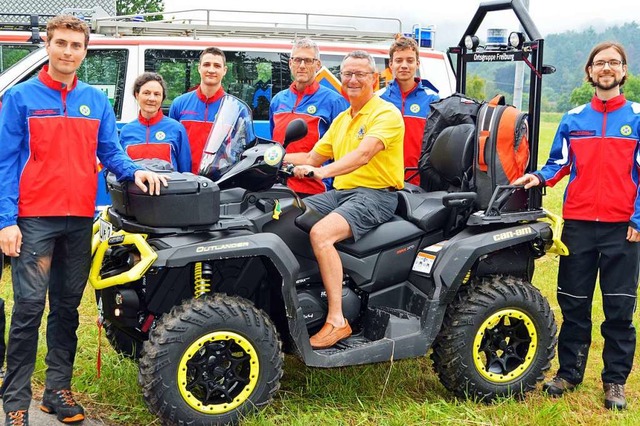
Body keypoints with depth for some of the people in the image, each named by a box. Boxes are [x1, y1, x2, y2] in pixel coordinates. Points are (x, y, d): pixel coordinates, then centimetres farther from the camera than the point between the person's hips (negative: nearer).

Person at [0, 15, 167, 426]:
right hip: (35, 218, -4)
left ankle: (59, 388, 20)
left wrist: (134, 171, -9)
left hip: (80, 218, 4)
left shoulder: (97, 100, 11)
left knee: (68, 306, 10)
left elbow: (110, 151, 14)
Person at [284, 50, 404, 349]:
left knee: (321, 233, -32)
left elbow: (363, 154, -25)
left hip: (375, 194, -8)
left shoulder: (386, 113, -7)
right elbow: (313, 158, 20)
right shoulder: (341, 119, 21)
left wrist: (322, 171, -39)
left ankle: (336, 320, -28)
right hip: (340, 192, 9)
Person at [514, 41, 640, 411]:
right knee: (574, 304, 9)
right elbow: (560, 163, 13)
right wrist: (540, 177, -7)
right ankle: (569, 372, 21)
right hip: (578, 223, 2)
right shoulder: (573, 119, 9)